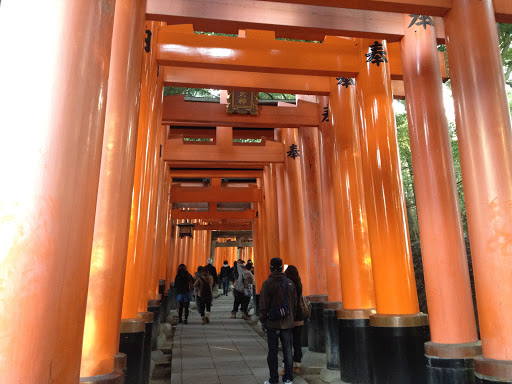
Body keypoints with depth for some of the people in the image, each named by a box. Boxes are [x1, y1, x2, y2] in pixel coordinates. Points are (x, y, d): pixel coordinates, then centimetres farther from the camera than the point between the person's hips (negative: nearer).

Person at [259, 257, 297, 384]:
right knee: (288, 351, 12)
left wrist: (262, 321, 0)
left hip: (272, 323, -4)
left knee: (272, 352, 6)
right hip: (287, 323, 4)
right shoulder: (290, 283, 2)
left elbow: (263, 305, -10)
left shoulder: (267, 283, -12)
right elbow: (294, 303, 9)